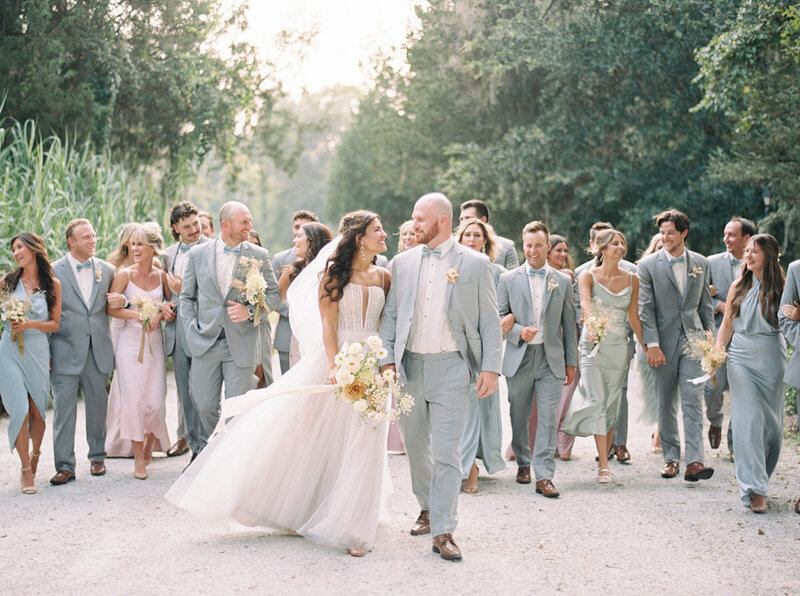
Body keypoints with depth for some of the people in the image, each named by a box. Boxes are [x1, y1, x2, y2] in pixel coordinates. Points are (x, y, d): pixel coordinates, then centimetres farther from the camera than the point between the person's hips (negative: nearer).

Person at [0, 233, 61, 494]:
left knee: (38, 410, 4)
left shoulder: (52, 285, 3)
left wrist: (30, 324, -12)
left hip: (38, 352, 1)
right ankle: (26, 469, 0)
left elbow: (54, 324, 4)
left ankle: (35, 453, 33)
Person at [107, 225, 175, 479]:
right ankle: (139, 458, 5)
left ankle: (150, 444, 28)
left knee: (156, 401, -1)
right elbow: (111, 308, -7)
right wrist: (137, 315, -21)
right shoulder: (124, 275, -1)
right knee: (134, 399, -5)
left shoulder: (161, 276, 6)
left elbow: (171, 303, 16)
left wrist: (165, 311, -6)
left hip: (155, 344, 2)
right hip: (130, 343, -2)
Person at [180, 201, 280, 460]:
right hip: (205, 341, 1)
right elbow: (187, 296, 11)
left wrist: (250, 310, -10)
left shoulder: (259, 255, 2)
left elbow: (274, 294, 6)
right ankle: (206, 449, 33)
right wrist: (192, 329, 0)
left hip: (241, 343, -1)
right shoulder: (198, 254, 4)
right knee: (205, 405, 6)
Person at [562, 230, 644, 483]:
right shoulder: (588, 276, -4)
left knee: (612, 404, 6)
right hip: (594, 344, -4)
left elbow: (634, 317, 13)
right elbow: (585, 303, -23)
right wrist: (591, 325, -42)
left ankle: (603, 458, 17)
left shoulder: (631, 279, 7)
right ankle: (603, 465, -11)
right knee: (597, 401, -11)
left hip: (619, 347, 4)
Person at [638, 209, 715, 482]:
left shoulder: (700, 263, 8)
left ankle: (694, 462, -14)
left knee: (693, 401, -9)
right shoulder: (648, 265, 0)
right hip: (664, 343, -1)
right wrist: (652, 344, -12)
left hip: (692, 341, 1)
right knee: (666, 405, 7)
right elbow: (645, 308, -4)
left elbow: (705, 303, 14)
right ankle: (671, 457, 19)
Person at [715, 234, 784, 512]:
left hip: (771, 359, 0)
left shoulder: (781, 287, 1)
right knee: (749, 419, -9)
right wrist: (717, 354, -1)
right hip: (741, 357, 0)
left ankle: (760, 477, 26)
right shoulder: (739, 287, 7)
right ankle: (754, 488, -10)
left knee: (771, 422, 7)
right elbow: (727, 324, 10)